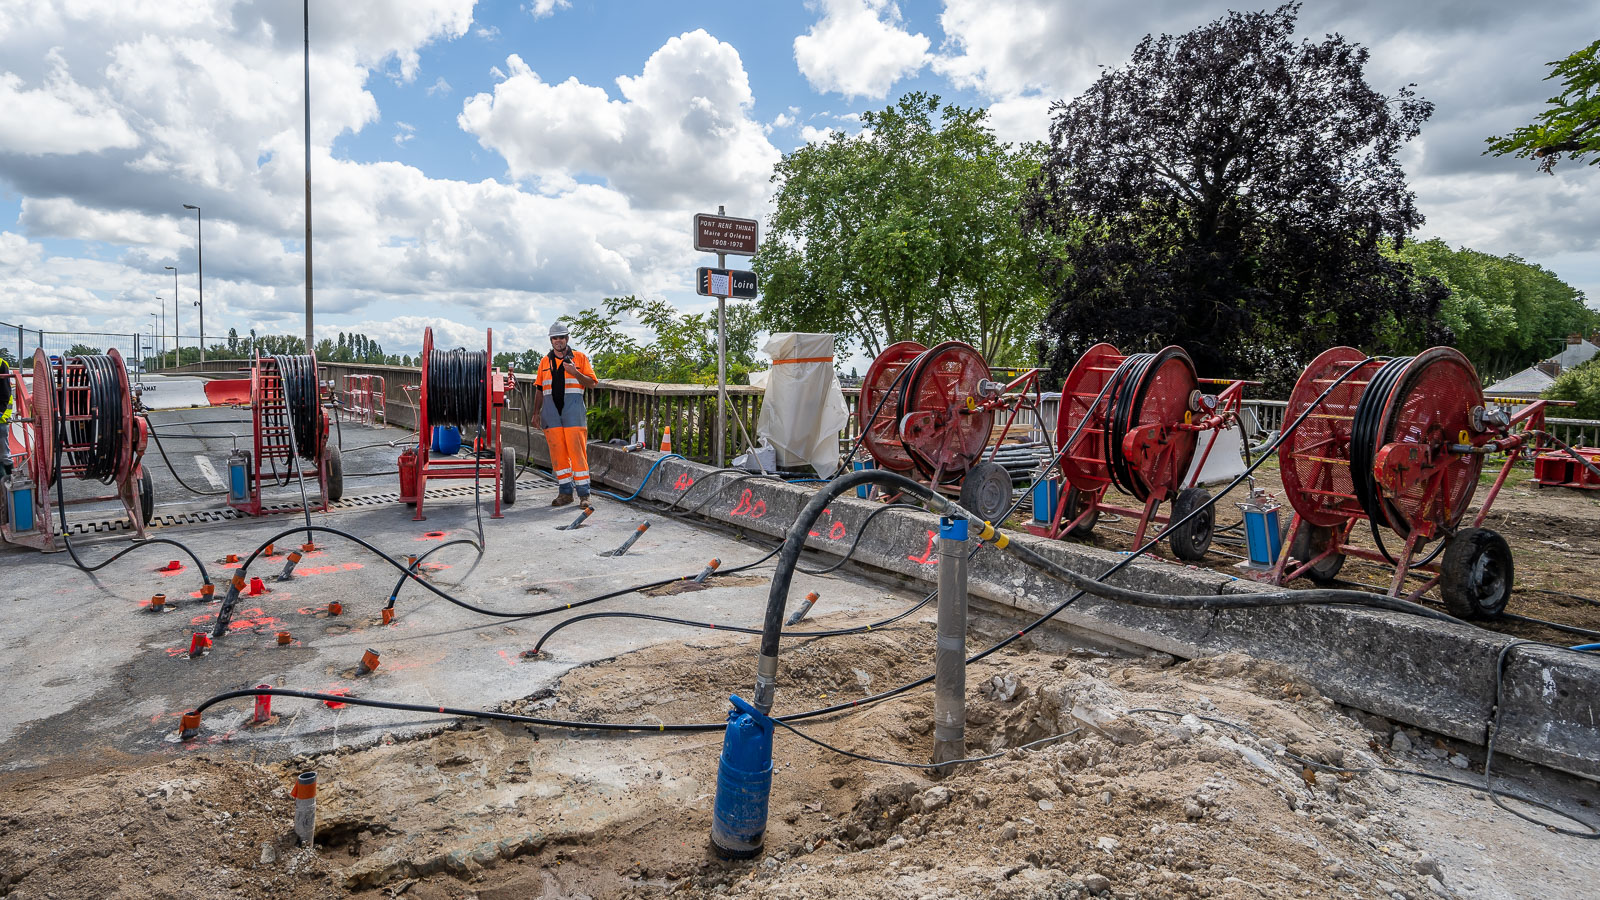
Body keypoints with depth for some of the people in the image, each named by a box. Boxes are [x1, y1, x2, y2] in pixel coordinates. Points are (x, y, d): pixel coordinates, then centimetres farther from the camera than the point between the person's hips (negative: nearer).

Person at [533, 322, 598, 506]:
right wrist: (536, 412, 15)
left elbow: (592, 383, 1)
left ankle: (584, 494, -3)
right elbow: (539, 389, 19)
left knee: (577, 452, -8)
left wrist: (575, 372, -14)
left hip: (573, 412, -3)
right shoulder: (545, 361, 16)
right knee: (558, 453, 4)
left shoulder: (580, 358, 6)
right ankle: (565, 492, 11)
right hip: (551, 413, 3)